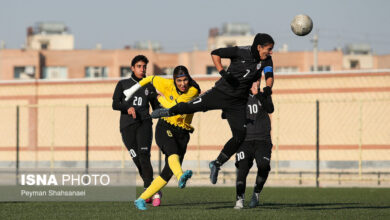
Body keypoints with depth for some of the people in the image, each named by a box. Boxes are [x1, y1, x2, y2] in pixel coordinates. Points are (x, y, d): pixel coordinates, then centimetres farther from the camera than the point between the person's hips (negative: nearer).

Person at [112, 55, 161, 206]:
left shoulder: (149, 87, 17)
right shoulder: (123, 84, 12)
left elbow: (156, 108, 20)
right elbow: (115, 104, 2)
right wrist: (127, 108, -17)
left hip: (144, 124, 0)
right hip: (127, 126, 0)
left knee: (144, 156, -20)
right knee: (138, 160, -6)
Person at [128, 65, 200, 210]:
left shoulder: (193, 91, -9)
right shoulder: (168, 85, -2)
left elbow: (174, 107, -17)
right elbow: (152, 79, 17)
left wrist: (162, 99, -3)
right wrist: (134, 88, 26)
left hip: (182, 134, 2)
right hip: (165, 129, -2)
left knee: (168, 172, -3)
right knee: (173, 153, -33)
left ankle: (141, 200, 7)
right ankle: (181, 176, -66)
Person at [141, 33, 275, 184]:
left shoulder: (266, 60, -1)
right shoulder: (241, 52, -14)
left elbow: (269, 76, -12)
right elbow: (215, 53, -9)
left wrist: (267, 88, -34)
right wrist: (223, 73, -21)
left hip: (238, 102, 4)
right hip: (222, 92, -4)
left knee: (240, 136, -5)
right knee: (193, 106, -12)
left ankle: (216, 164, 11)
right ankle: (169, 111, 23)